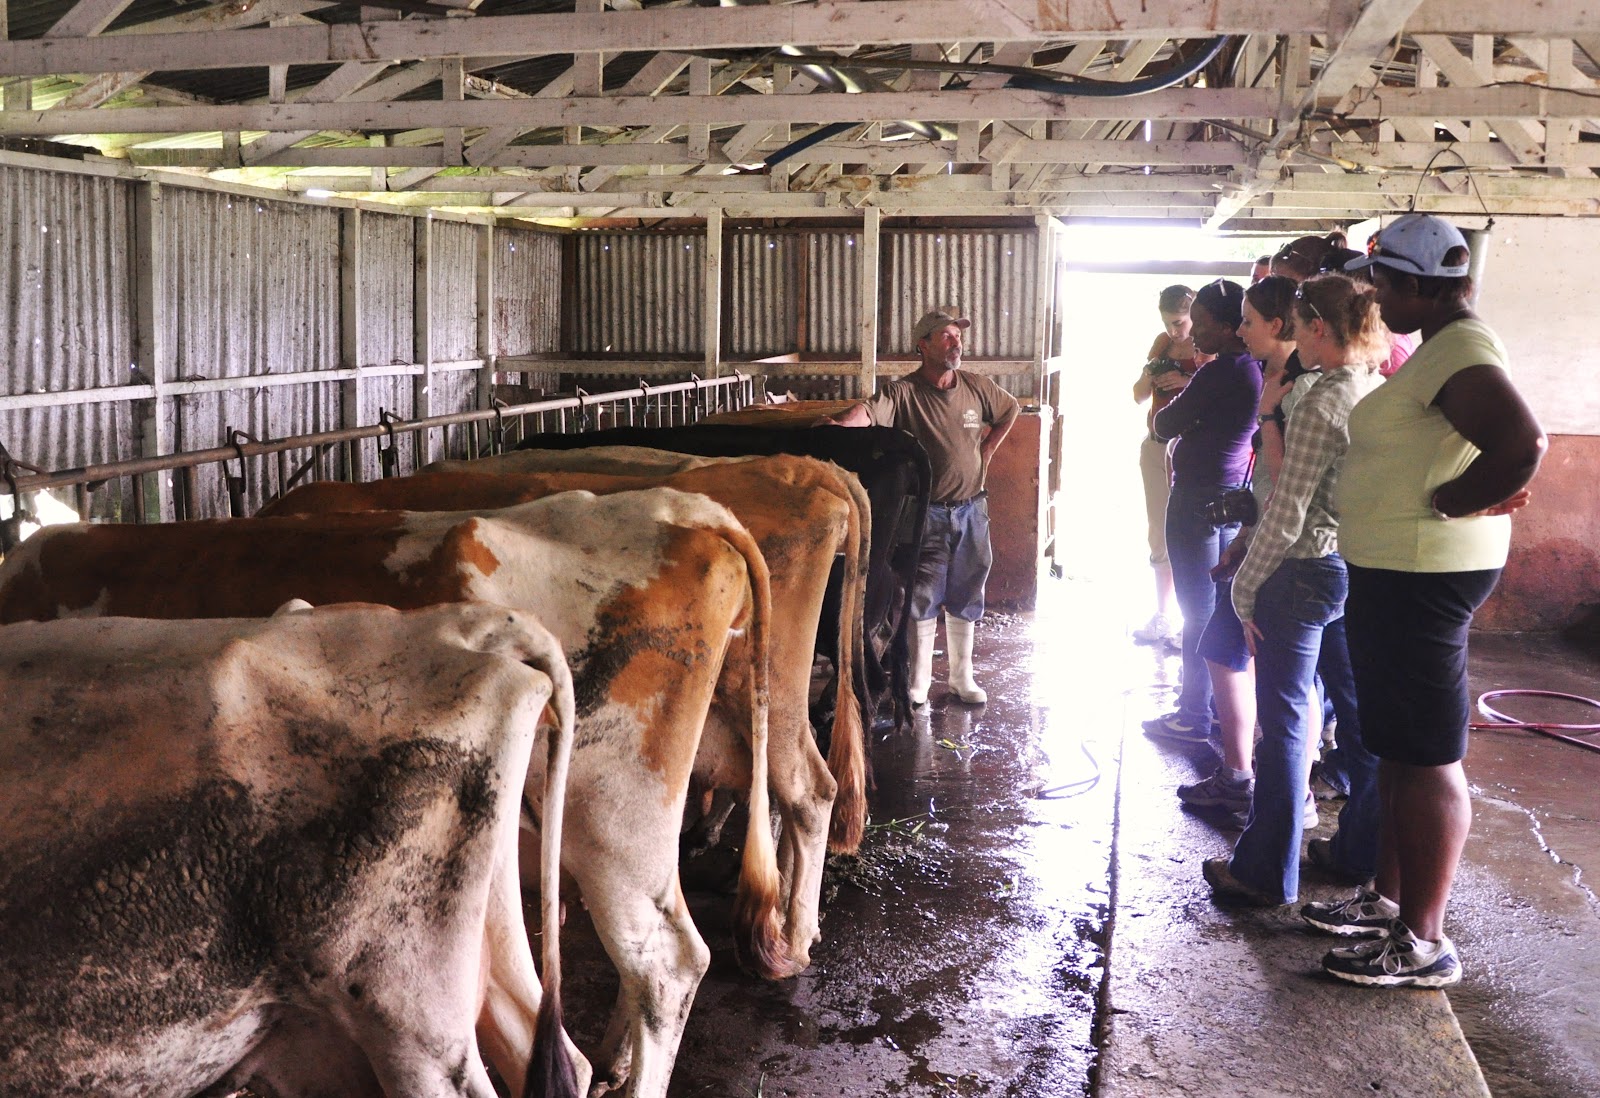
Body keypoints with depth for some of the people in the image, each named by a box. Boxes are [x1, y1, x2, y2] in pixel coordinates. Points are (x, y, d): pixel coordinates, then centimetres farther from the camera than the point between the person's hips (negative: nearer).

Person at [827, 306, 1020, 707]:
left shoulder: (977, 387, 1)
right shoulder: (904, 392, -13)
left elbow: (1010, 410, 21)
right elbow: (869, 411, -32)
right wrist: (839, 425, -52)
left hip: (971, 508, 4)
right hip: (927, 512, -4)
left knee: (965, 596, 12)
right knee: (923, 597, 3)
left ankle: (962, 676, 23)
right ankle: (919, 677, 15)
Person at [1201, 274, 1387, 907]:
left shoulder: (1320, 404, -19)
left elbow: (1286, 515, -20)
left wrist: (1245, 587, -10)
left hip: (1305, 572, -8)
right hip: (1362, 571, 8)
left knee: (1284, 723, 0)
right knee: (1360, 713, 17)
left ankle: (1266, 874, 9)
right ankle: (1364, 849, 31)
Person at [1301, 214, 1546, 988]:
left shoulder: (1461, 349, -17)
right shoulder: (1444, 346, 16)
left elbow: (1521, 444, -33)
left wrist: (1445, 505, -21)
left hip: (1424, 572, -11)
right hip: (1397, 570, 11)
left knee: (1425, 756, -4)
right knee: (1398, 746, 18)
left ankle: (1423, 941, 6)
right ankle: (1389, 900, 31)